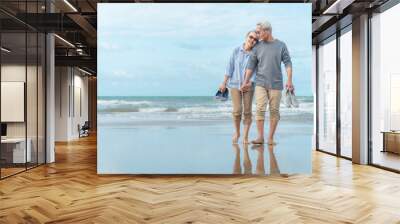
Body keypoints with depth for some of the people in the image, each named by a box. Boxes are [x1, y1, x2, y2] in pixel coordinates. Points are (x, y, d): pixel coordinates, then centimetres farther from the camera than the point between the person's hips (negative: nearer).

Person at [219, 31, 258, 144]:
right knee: (237, 111, -5)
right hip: (235, 84, 0)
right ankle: (237, 132, 20)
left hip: (248, 85, 0)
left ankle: (246, 136, 13)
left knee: (247, 111, 1)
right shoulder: (236, 50, -3)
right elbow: (230, 67, 0)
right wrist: (224, 82, -1)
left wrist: (249, 83, -20)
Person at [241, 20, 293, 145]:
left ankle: (271, 138, 9)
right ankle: (260, 137, -2)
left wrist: (289, 81, -9)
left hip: (276, 84, -1)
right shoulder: (257, 47, 6)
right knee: (260, 109, -7)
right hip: (260, 83, 1)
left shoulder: (281, 45, 3)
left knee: (274, 111, 1)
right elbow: (251, 66, 9)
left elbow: (287, 63, 0)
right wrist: (246, 82, 10)